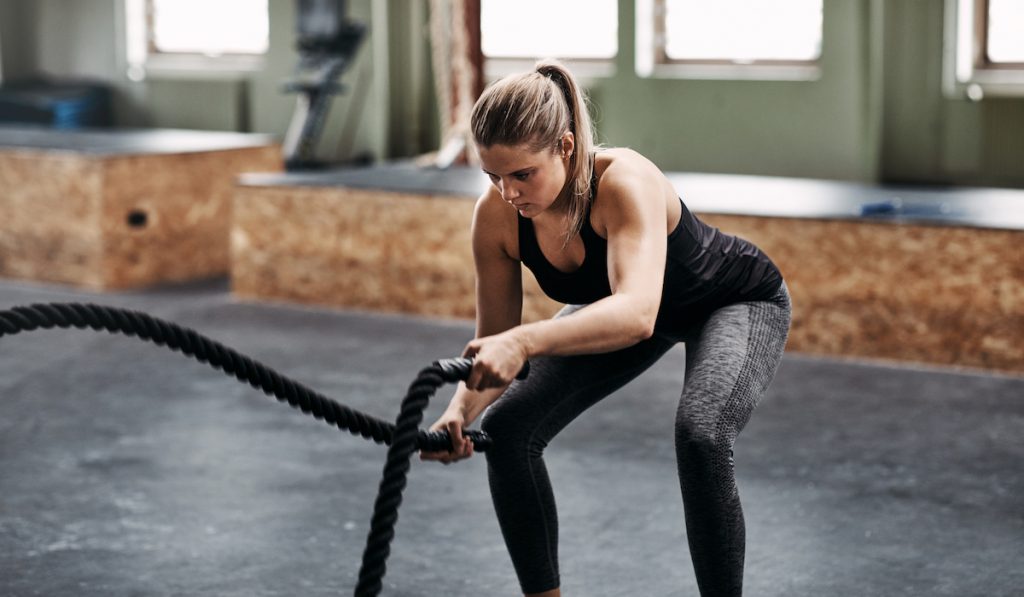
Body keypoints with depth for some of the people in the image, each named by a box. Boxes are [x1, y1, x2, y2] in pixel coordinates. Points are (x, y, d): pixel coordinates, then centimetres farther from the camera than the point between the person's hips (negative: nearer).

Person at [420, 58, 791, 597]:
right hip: (615, 304, 6)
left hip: (738, 302, -6)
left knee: (701, 435, -33)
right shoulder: (496, 216, -24)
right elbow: (493, 346, -17)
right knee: (507, 429, -8)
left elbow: (637, 314, -56)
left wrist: (525, 342, -70)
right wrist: (460, 411, -38)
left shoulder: (626, 182, -41)